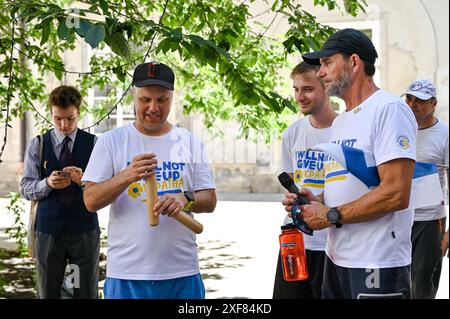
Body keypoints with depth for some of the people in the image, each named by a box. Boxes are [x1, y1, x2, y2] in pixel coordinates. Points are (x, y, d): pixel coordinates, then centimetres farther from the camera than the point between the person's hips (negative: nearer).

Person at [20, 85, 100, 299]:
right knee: (48, 292, 9)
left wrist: (84, 181, -25)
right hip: (48, 230, 1)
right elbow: (25, 188, 1)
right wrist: (47, 183, -19)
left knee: (87, 292, 5)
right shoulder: (37, 145, 4)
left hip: (84, 230, -1)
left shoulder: (94, 144, 0)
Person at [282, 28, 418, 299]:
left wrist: (331, 215, -14)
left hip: (377, 266, -9)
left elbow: (396, 194, -21)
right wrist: (317, 202, 3)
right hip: (336, 258, 9)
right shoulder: (340, 122, 18)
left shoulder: (389, 109, -12)